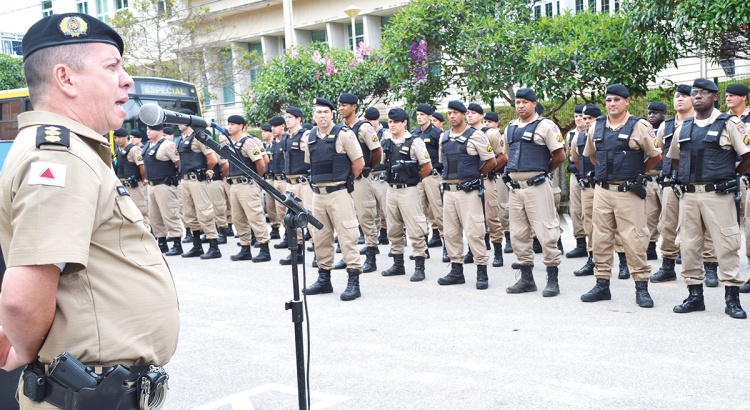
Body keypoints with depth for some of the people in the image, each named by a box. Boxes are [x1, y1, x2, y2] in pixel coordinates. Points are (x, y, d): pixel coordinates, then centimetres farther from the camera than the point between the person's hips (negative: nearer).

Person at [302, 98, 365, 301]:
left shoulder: (343, 134, -7)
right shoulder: (308, 138, 9)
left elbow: (359, 163, -5)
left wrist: (345, 181, 4)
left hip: (339, 192, -6)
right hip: (317, 193, 6)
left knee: (347, 235, -7)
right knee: (320, 237, 11)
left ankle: (353, 280, -4)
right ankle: (324, 278, 21)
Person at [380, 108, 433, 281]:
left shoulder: (414, 142, -9)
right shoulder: (386, 143, 8)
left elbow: (427, 166, -7)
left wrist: (413, 179, 2)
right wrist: (393, 178, 12)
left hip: (408, 190, -7)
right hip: (391, 189, 7)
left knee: (415, 230, -5)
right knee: (393, 230, 12)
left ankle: (419, 267, 0)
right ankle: (398, 265, 23)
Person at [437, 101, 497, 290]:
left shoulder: (475, 136, -6)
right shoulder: (444, 137, 12)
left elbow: (491, 162, -3)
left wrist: (475, 174, 4)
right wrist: (451, 175, 13)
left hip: (468, 190, -6)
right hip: (448, 190, 6)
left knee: (474, 231, -7)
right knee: (450, 232, 8)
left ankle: (482, 272, 0)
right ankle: (456, 270, 17)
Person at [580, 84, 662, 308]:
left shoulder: (639, 126, -5)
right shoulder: (596, 127, 9)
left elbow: (655, 155, 2)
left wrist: (637, 173, 7)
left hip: (628, 192, -5)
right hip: (602, 191, 5)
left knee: (634, 239, -4)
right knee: (601, 238, 8)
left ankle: (641, 287, 4)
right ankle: (602, 285, 17)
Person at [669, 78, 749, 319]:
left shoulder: (729, 124, -2)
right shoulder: (683, 127, 13)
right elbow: (675, 159, 24)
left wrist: (730, 177, 0)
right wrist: (687, 178, 13)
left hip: (717, 194, -5)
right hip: (688, 194, 5)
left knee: (726, 245, -3)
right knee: (688, 245, 6)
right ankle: (695, 296, 16)